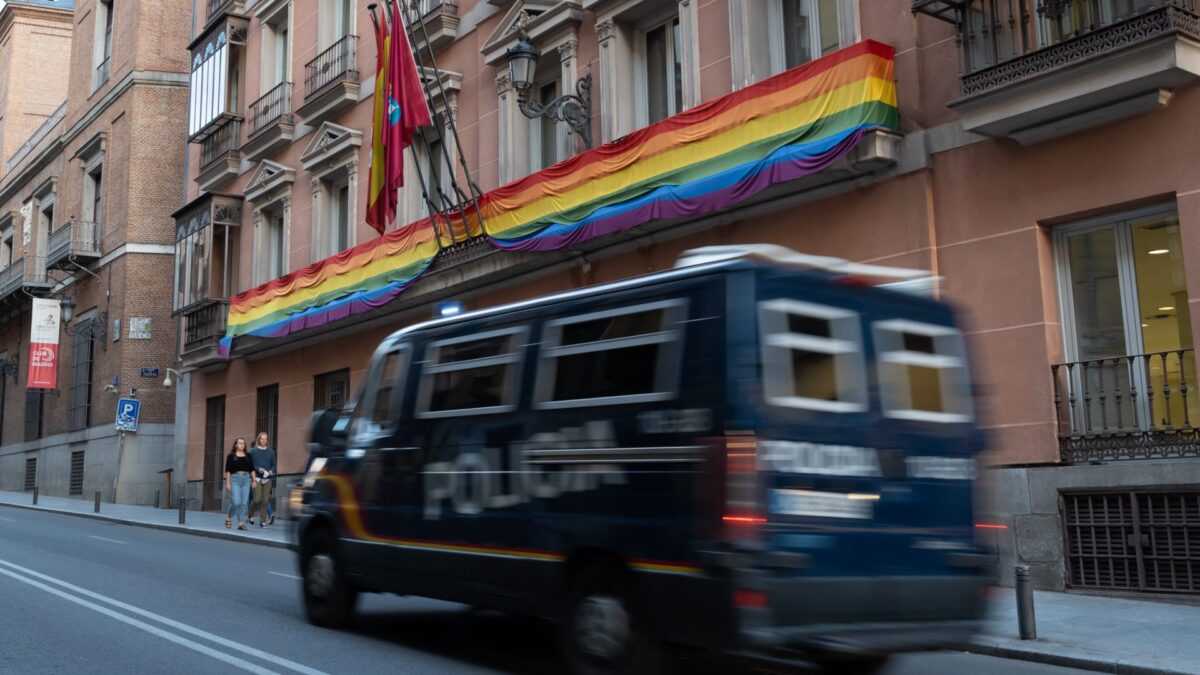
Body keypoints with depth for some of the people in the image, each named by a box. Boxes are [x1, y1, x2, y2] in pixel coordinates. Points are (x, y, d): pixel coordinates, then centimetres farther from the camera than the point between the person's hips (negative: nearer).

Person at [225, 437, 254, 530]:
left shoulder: (248, 456, 11)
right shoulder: (231, 456, 2)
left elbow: (252, 469, 12)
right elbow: (227, 470, 0)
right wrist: (227, 482, -6)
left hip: (246, 479, 3)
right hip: (235, 479, -3)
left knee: (244, 503, -1)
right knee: (236, 502, -12)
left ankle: (241, 523, 3)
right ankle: (229, 517, 14)